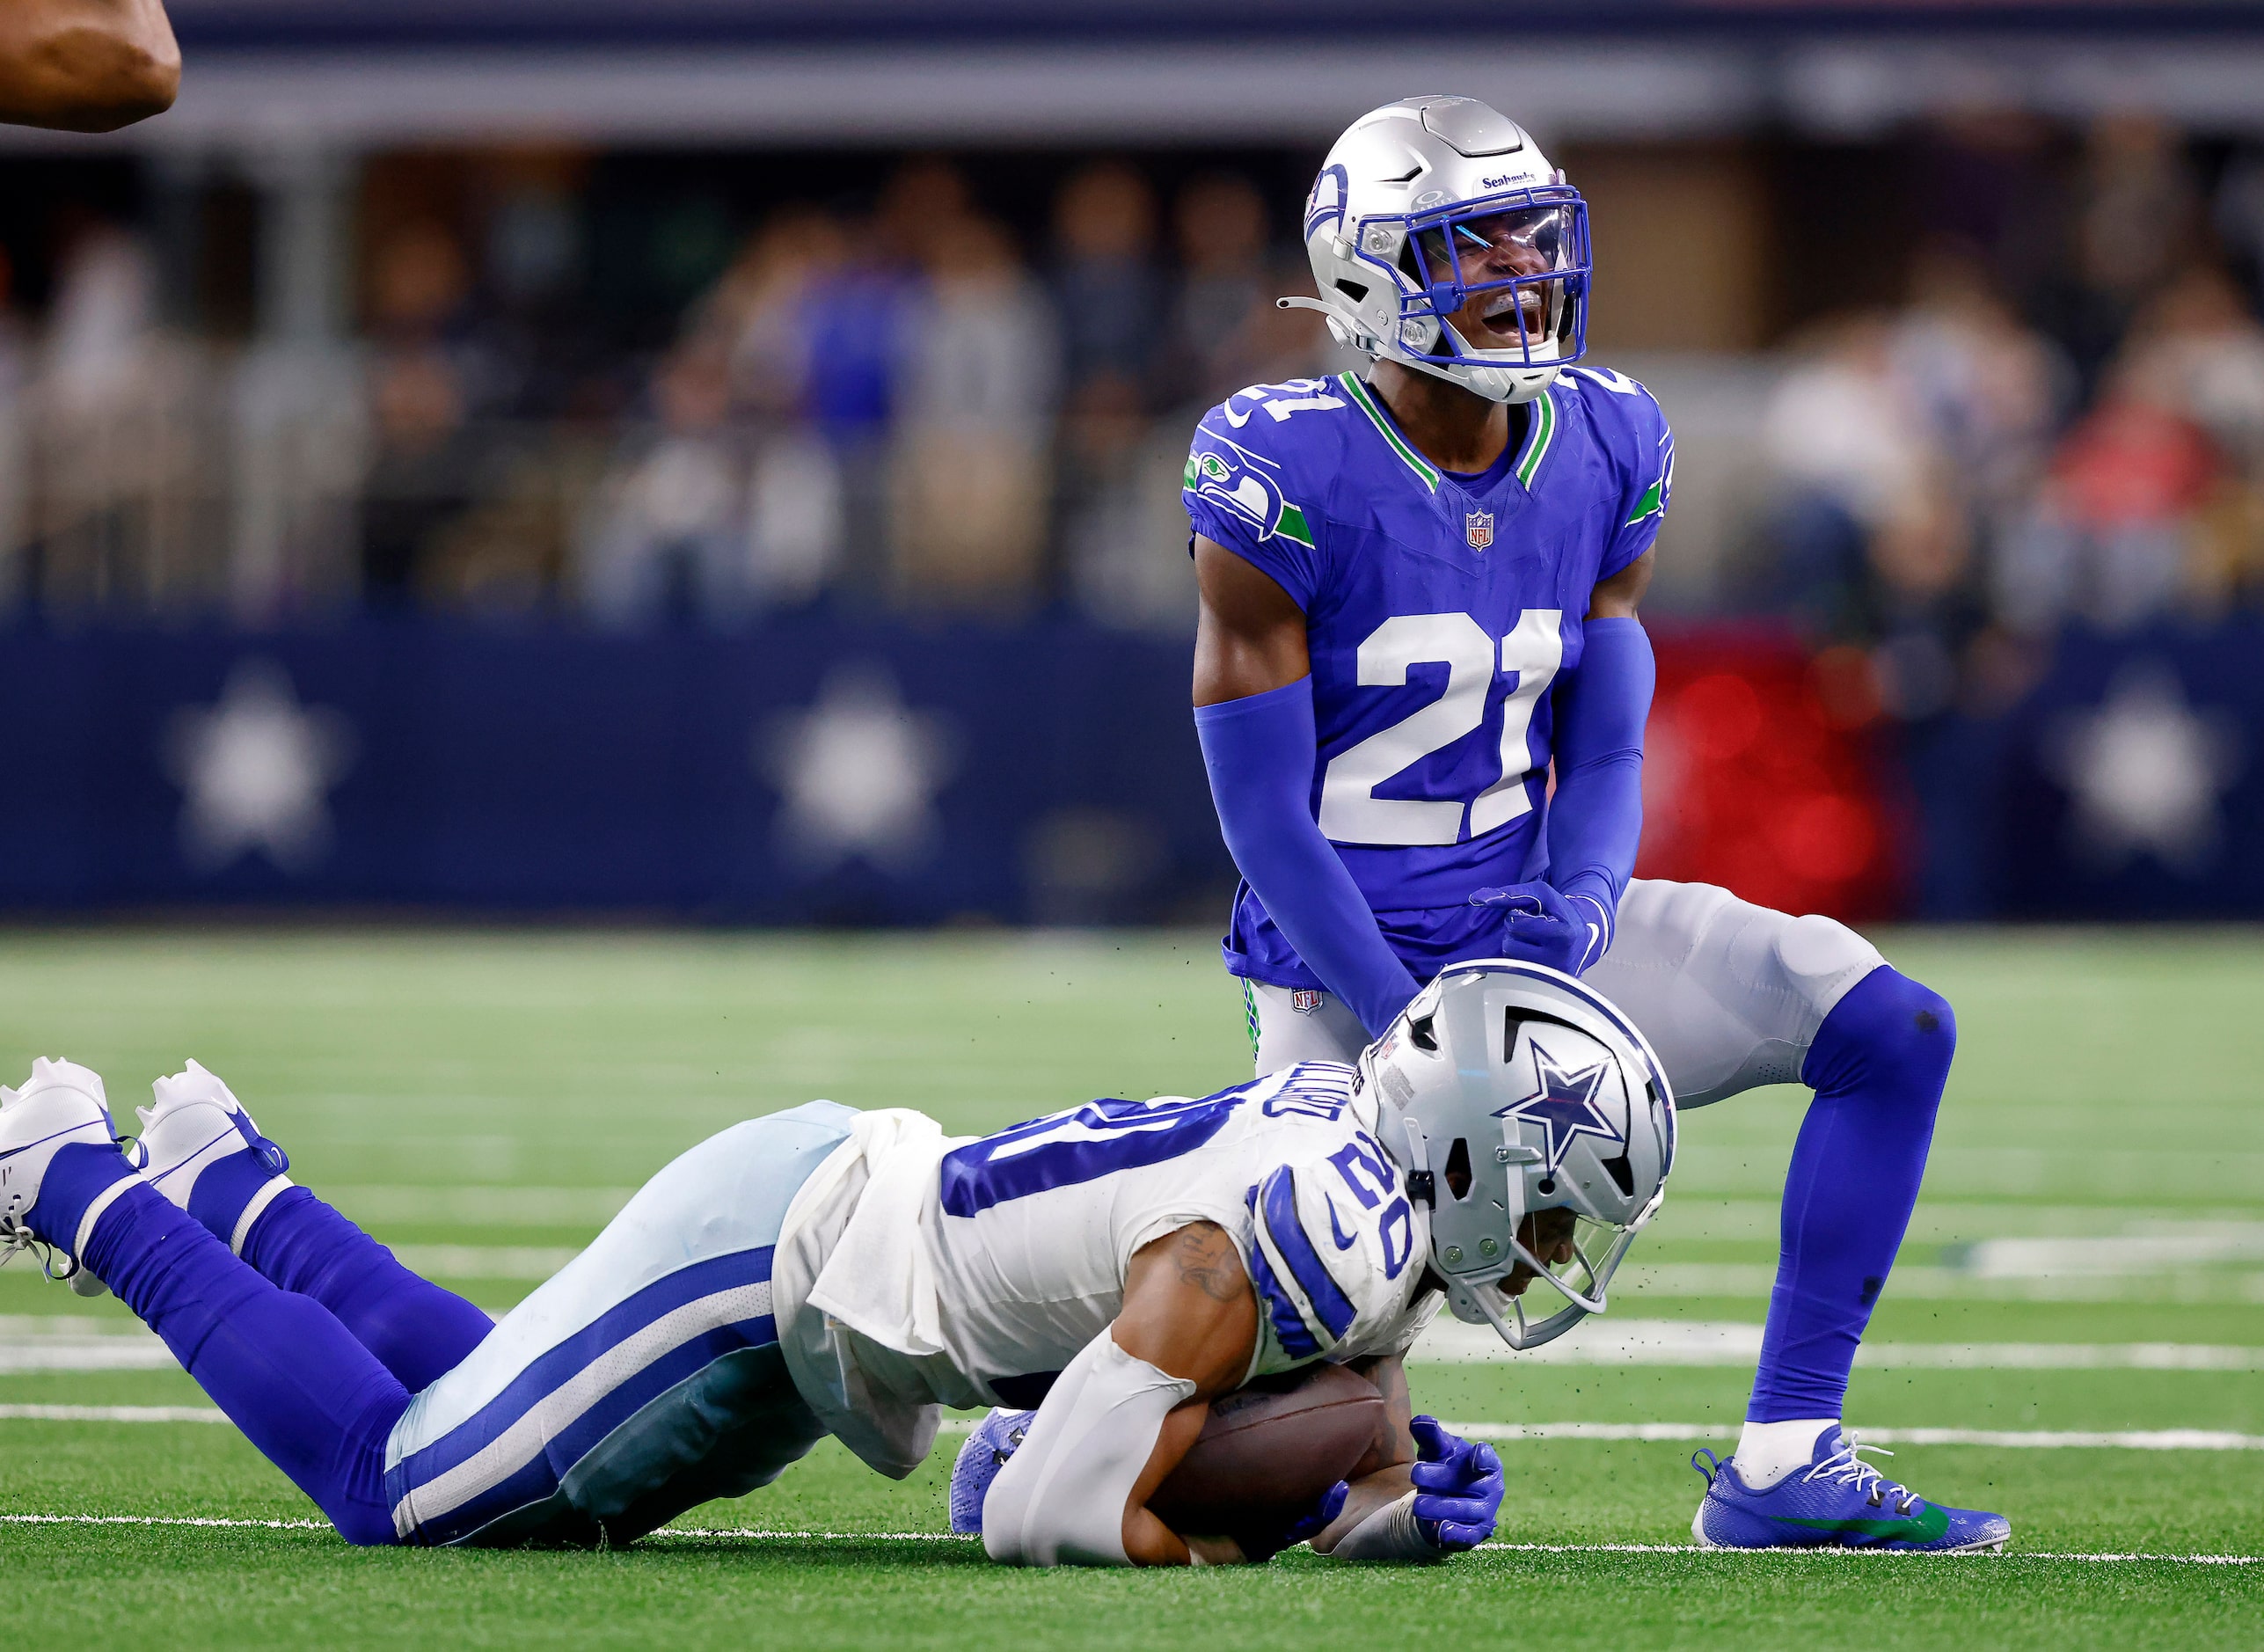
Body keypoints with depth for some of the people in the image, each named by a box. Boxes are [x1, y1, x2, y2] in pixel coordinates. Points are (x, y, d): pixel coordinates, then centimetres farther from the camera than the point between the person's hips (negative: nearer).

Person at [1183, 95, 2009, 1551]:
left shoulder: (1606, 452, 2)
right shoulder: (1288, 479, -16)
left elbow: (1606, 757, 5)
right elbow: (1264, 812, -15)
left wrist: (1581, 904, -17)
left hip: (1535, 927, 6)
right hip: (1347, 972, -6)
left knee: (1893, 1031, -10)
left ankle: (1783, 1469, -6)